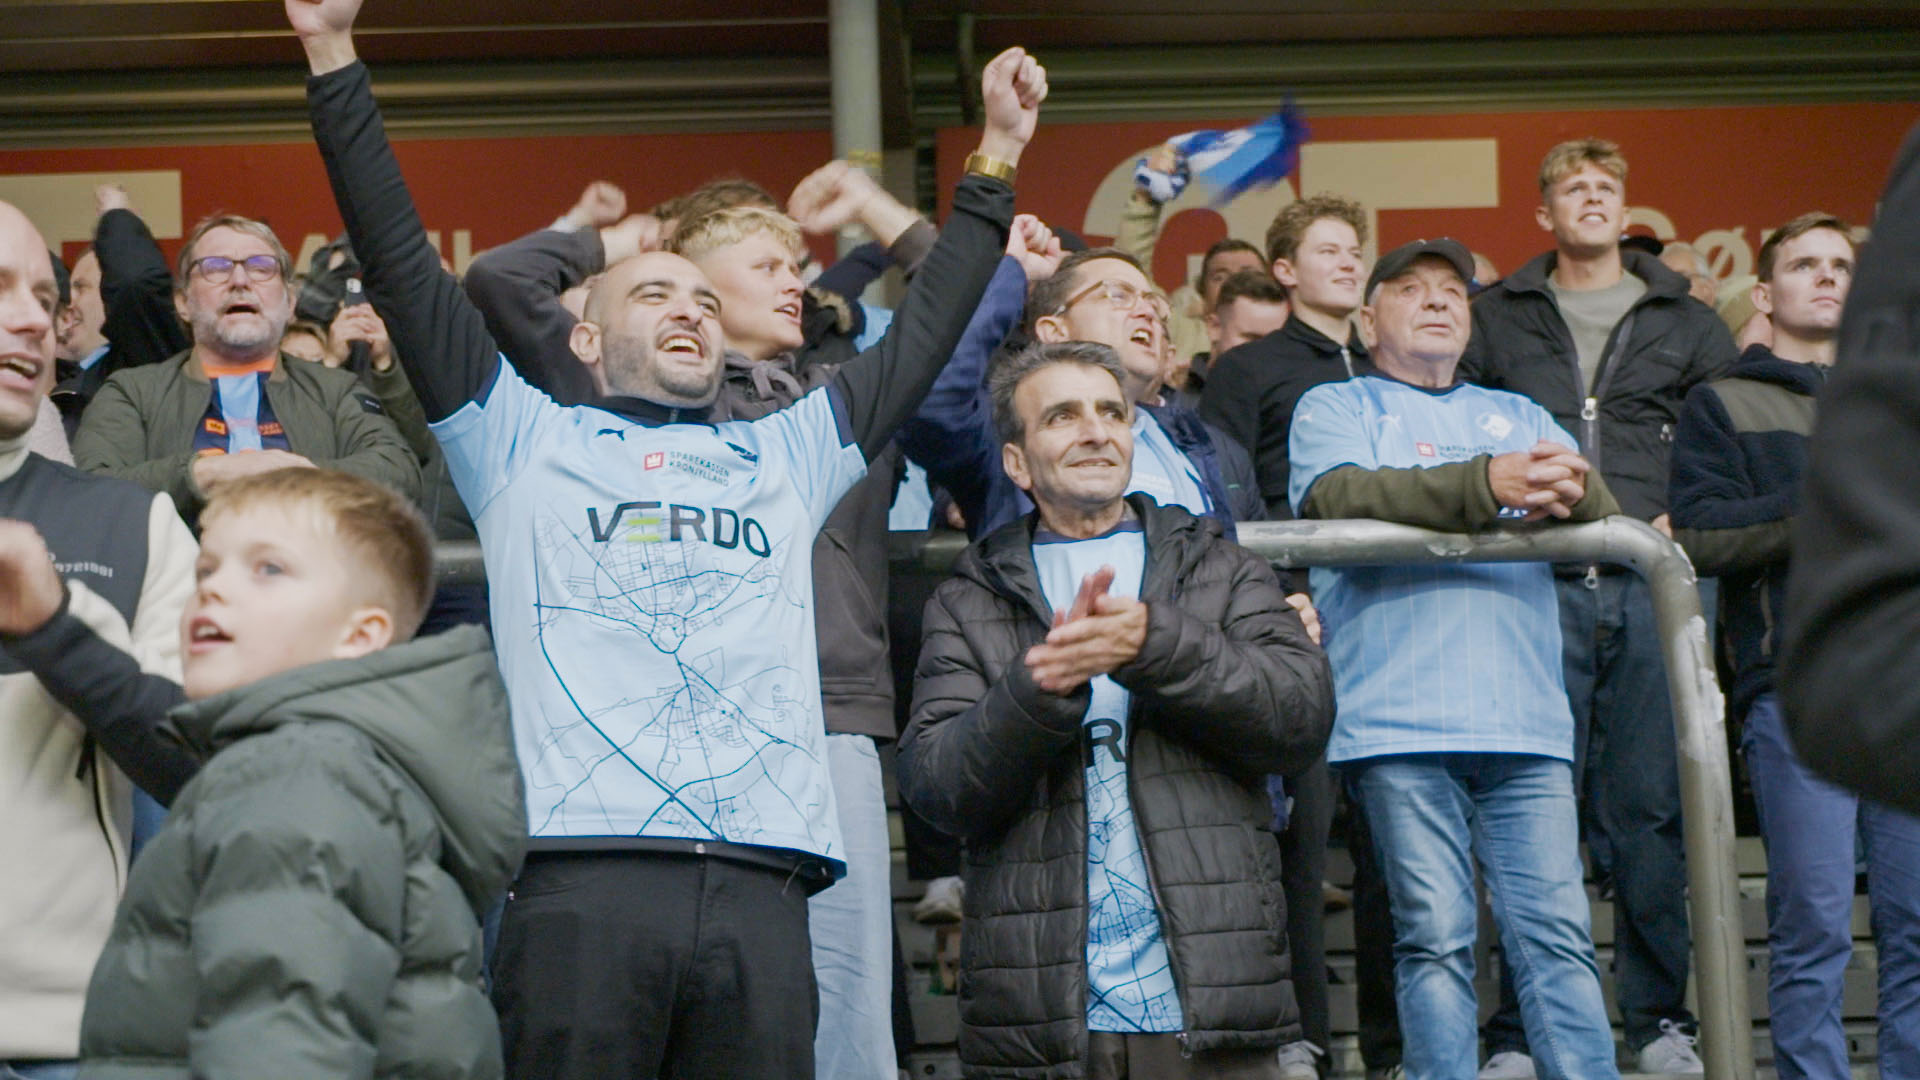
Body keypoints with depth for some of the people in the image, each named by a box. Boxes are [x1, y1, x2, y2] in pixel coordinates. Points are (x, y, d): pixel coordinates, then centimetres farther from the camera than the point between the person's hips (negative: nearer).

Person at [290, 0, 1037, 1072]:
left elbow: (923, 335, 30)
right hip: (584, 876, -3)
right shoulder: (529, 443, 17)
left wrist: (997, 157, 31)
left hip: (760, 891, 3)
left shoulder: (786, 457, 26)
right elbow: (405, 269, 12)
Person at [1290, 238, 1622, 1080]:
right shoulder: (1335, 408, 14)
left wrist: (1573, 489, -18)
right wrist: (1485, 485, -24)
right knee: (1435, 939, -6)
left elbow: (1604, 517, 8)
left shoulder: (1516, 415, 26)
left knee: (1559, 937, -4)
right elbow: (1343, 496, -10)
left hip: (1524, 723, 3)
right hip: (1402, 722, -3)